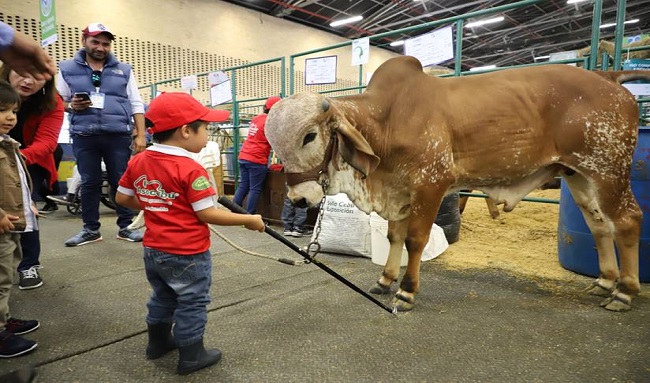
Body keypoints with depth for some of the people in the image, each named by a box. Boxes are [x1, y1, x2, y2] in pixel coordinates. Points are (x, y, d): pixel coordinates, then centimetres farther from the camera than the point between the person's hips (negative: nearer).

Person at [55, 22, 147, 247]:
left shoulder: (124, 70, 11)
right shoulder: (67, 69, 11)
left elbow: (136, 105, 7)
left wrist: (140, 135, -1)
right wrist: (71, 105, -9)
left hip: (118, 136, 0)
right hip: (84, 137, 1)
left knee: (121, 182, 2)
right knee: (89, 183, 7)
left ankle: (125, 227, 12)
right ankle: (90, 229, 17)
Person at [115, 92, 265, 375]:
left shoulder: (138, 161, 0)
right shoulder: (191, 169, -23)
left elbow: (122, 198, 8)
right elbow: (207, 214, -23)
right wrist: (249, 220, -15)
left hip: (154, 249, 8)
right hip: (187, 254, -7)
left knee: (163, 297, 26)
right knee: (192, 303, 10)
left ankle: (158, 342, 44)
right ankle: (191, 356, 24)